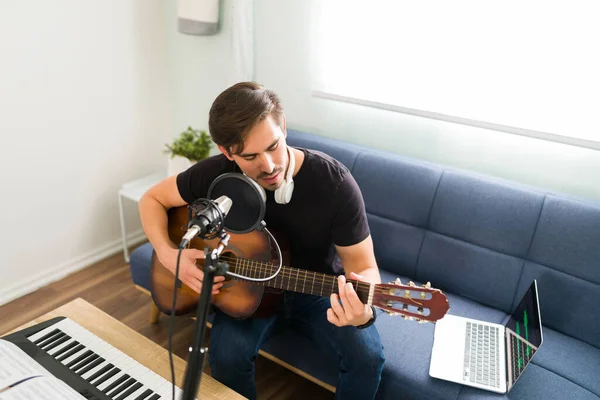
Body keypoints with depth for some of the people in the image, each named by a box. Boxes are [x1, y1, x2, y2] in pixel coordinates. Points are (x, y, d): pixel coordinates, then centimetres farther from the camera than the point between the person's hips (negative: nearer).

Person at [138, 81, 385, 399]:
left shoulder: (334, 182, -26)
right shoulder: (218, 173, -19)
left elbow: (363, 266, -21)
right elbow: (152, 199, -4)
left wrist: (363, 311, -45)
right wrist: (168, 255, -22)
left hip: (319, 291, -1)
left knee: (367, 357, -23)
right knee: (227, 355, -26)